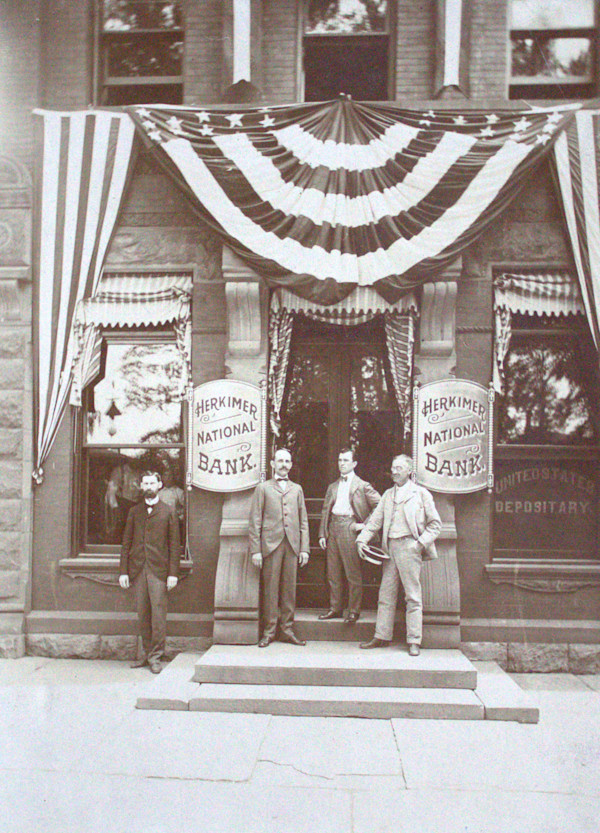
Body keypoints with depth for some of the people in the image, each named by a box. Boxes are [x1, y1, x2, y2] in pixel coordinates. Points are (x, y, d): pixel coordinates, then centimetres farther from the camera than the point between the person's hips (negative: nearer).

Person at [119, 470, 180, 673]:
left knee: (158, 612, -6)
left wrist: (173, 573, -5)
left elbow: (174, 544, 2)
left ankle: (155, 656, 3)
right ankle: (147, 653, 19)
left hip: (159, 569, -3)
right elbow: (126, 543, 13)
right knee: (142, 614, 7)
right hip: (137, 570, 3)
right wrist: (123, 571, 5)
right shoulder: (134, 511, 14)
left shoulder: (168, 512, 5)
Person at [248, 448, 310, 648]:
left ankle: (286, 629, 14)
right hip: (271, 544, -3)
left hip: (292, 545, 3)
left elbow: (303, 521, 15)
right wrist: (255, 550, -4)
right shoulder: (263, 488, 8)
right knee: (270, 588, -1)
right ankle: (269, 631, 9)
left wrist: (304, 548, 7)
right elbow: (255, 522, 3)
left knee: (289, 588, 5)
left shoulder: (297, 489, 17)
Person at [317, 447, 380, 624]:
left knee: (353, 573, -3)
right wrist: (322, 534, 9)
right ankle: (335, 608, 19)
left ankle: (354, 611, 6)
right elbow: (325, 511, 18)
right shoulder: (332, 487, 19)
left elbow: (380, 506, -2)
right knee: (333, 573, 9)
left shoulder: (362, 485, 3)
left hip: (349, 527, -5)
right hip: (333, 528, 6)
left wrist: (366, 524, -7)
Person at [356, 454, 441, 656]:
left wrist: (422, 543, -9)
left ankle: (414, 641, 6)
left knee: (413, 596, -1)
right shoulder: (388, 495, 16)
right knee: (386, 593, 8)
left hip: (409, 546, -5)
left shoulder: (421, 493, 2)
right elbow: (375, 520, 12)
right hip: (390, 547, 5)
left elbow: (435, 523, 3)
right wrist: (361, 539, 0)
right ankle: (382, 637, 16)